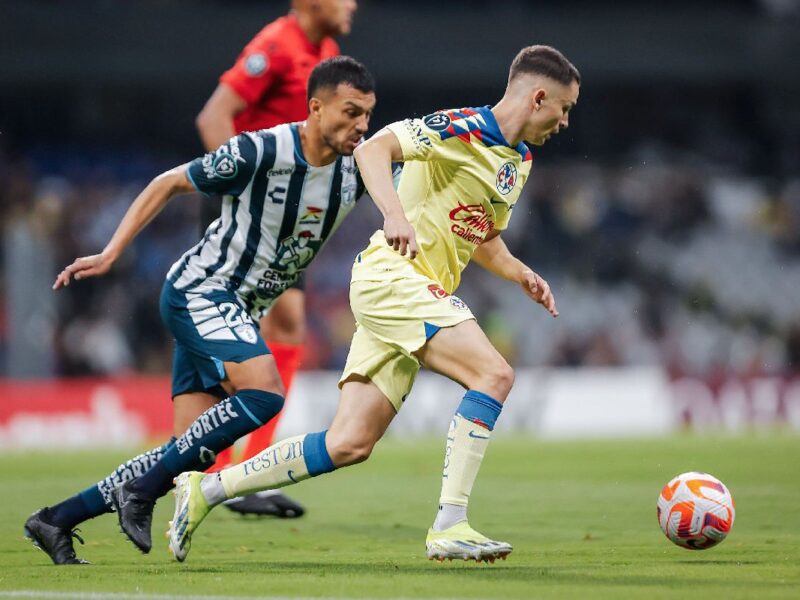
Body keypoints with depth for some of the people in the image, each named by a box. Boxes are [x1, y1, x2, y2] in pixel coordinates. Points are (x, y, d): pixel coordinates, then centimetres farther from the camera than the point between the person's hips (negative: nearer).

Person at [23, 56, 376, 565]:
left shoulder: (358, 167, -3)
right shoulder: (259, 152, -19)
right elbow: (168, 183, -7)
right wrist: (110, 254, -8)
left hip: (239, 312, 7)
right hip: (200, 291, -7)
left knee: (190, 457, -2)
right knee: (264, 393, -29)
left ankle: (56, 521, 7)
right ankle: (141, 489, -18)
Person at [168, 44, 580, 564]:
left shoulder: (520, 160, 19)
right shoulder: (462, 129, -11)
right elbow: (374, 149, -23)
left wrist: (521, 274, 13)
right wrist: (395, 212, -39)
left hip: (420, 296, 9)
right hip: (392, 276, -9)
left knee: (350, 444, 2)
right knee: (495, 374, -23)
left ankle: (205, 490, 10)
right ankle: (449, 527, -23)